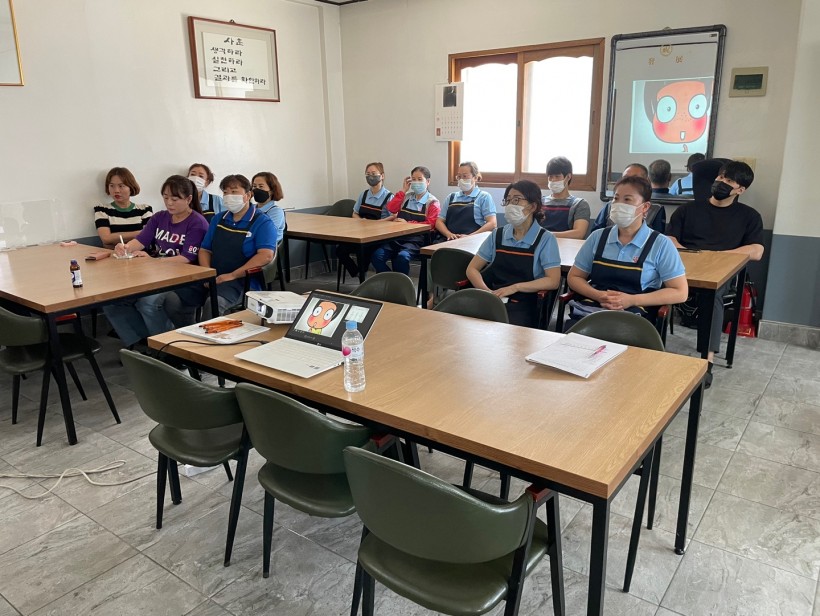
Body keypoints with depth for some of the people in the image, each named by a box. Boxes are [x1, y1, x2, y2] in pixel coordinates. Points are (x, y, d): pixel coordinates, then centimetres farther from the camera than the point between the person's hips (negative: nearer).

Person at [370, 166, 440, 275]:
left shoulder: (432, 202, 4)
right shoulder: (406, 197, 19)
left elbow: (430, 224, -6)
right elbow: (391, 208, 7)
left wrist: (408, 223, -13)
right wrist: (403, 190, 5)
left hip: (416, 239, -5)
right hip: (398, 237, 5)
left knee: (402, 256, -36)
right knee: (377, 255, -21)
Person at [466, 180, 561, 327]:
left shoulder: (545, 239, 1)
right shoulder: (498, 235, 13)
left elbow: (553, 281, -8)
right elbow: (472, 269, 11)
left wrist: (514, 287, -18)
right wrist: (486, 291, -10)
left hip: (523, 306, -3)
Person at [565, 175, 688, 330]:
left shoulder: (660, 244, 3)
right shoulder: (597, 237, 13)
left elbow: (680, 292, 1)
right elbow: (574, 277, 17)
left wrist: (632, 300, -11)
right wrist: (598, 295, -6)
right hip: (590, 309, 3)